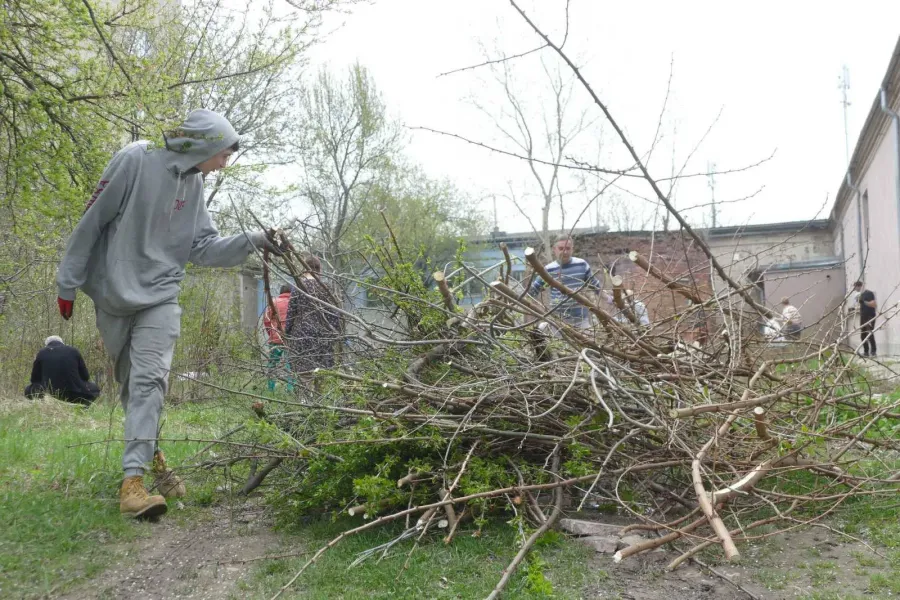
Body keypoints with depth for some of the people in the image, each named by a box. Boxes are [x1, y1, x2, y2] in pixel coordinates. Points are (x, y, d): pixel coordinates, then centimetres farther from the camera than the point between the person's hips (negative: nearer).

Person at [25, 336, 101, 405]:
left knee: (29, 390, 28)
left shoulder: (42, 353, 8)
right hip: (74, 396, 0)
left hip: (49, 395, 0)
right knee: (95, 388, 28)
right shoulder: (74, 351, 9)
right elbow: (85, 376, 12)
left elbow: (34, 379, 15)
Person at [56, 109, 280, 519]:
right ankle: (150, 453, 28)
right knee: (131, 383, 9)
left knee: (149, 379, -14)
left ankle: (134, 477, -16)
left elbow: (204, 249, 6)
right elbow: (92, 222, -9)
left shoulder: (193, 183, 6)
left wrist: (251, 241, -7)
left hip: (159, 298, 3)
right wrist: (69, 282, -6)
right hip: (112, 295, -3)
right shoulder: (136, 160, -12)